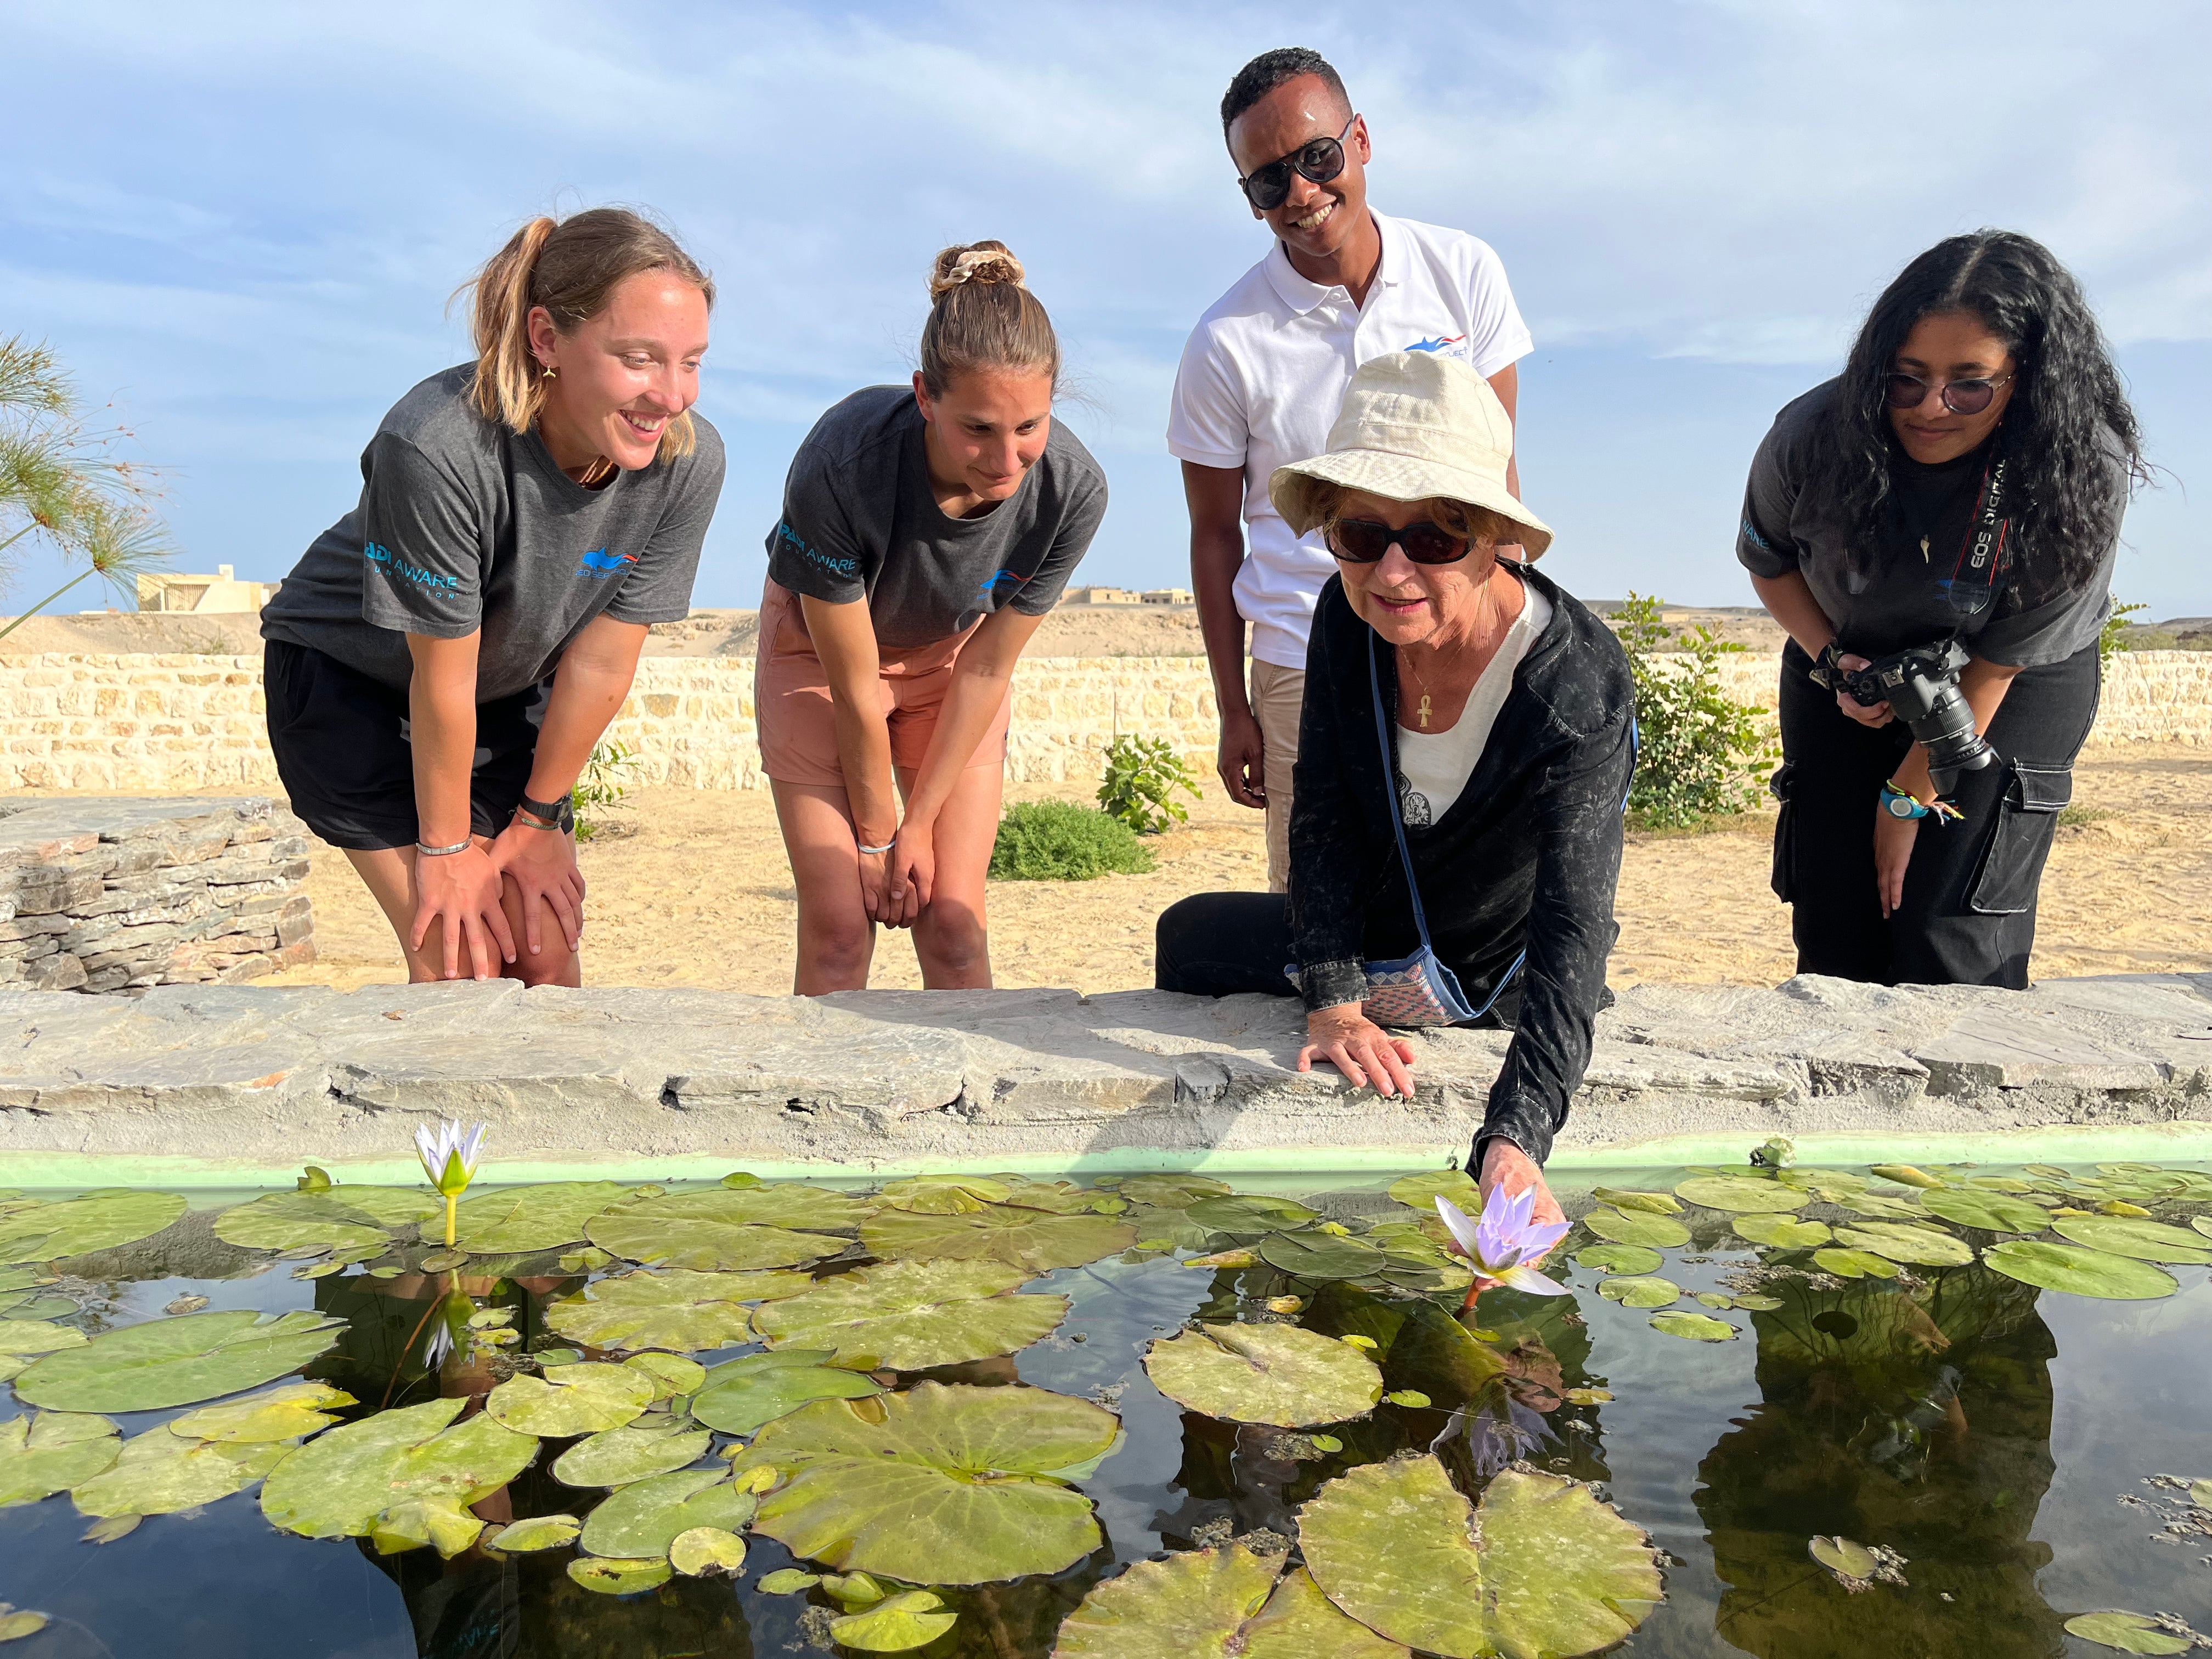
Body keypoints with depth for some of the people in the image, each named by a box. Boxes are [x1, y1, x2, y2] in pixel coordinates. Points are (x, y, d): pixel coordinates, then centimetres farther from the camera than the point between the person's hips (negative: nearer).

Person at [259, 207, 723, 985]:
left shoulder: (688, 461, -25)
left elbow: (599, 665, -16)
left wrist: (535, 822, -6)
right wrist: (445, 848, -14)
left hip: (509, 691, 4)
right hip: (350, 678, -4)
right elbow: (442, 680, -26)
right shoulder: (438, 446, -37)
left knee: (547, 949, -1)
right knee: (459, 957, -11)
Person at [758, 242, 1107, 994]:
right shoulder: (840, 468, -37)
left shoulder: (1072, 489, -29)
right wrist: (877, 832, -11)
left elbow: (988, 668, -15)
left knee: (955, 926, -4)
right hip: (820, 643, -2)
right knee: (838, 928, -8)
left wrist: (919, 824, -9)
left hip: (950, 655, 2)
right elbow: (853, 684, -24)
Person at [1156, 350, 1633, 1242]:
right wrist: (1334, 1001, -23)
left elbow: (1573, 927, -40)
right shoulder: (1349, 616, -19)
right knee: (1191, 938, 13)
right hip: (1373, 944, 5)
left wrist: (1514, 1138, -53)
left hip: (1498, 981, -5)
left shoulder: (1582, 683, -35)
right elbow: (1322, 820, -13)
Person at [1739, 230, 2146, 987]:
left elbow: (1997, 665, -20)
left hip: (2018, 693, -2)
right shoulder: (1813, 435, -24)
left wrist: (1909, 797, -15)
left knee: (1952, 953, -12)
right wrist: (1830, 661, -16)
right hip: (1846, 672, 2)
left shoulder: (2084, 476, -27)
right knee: (1834, 941, 1)